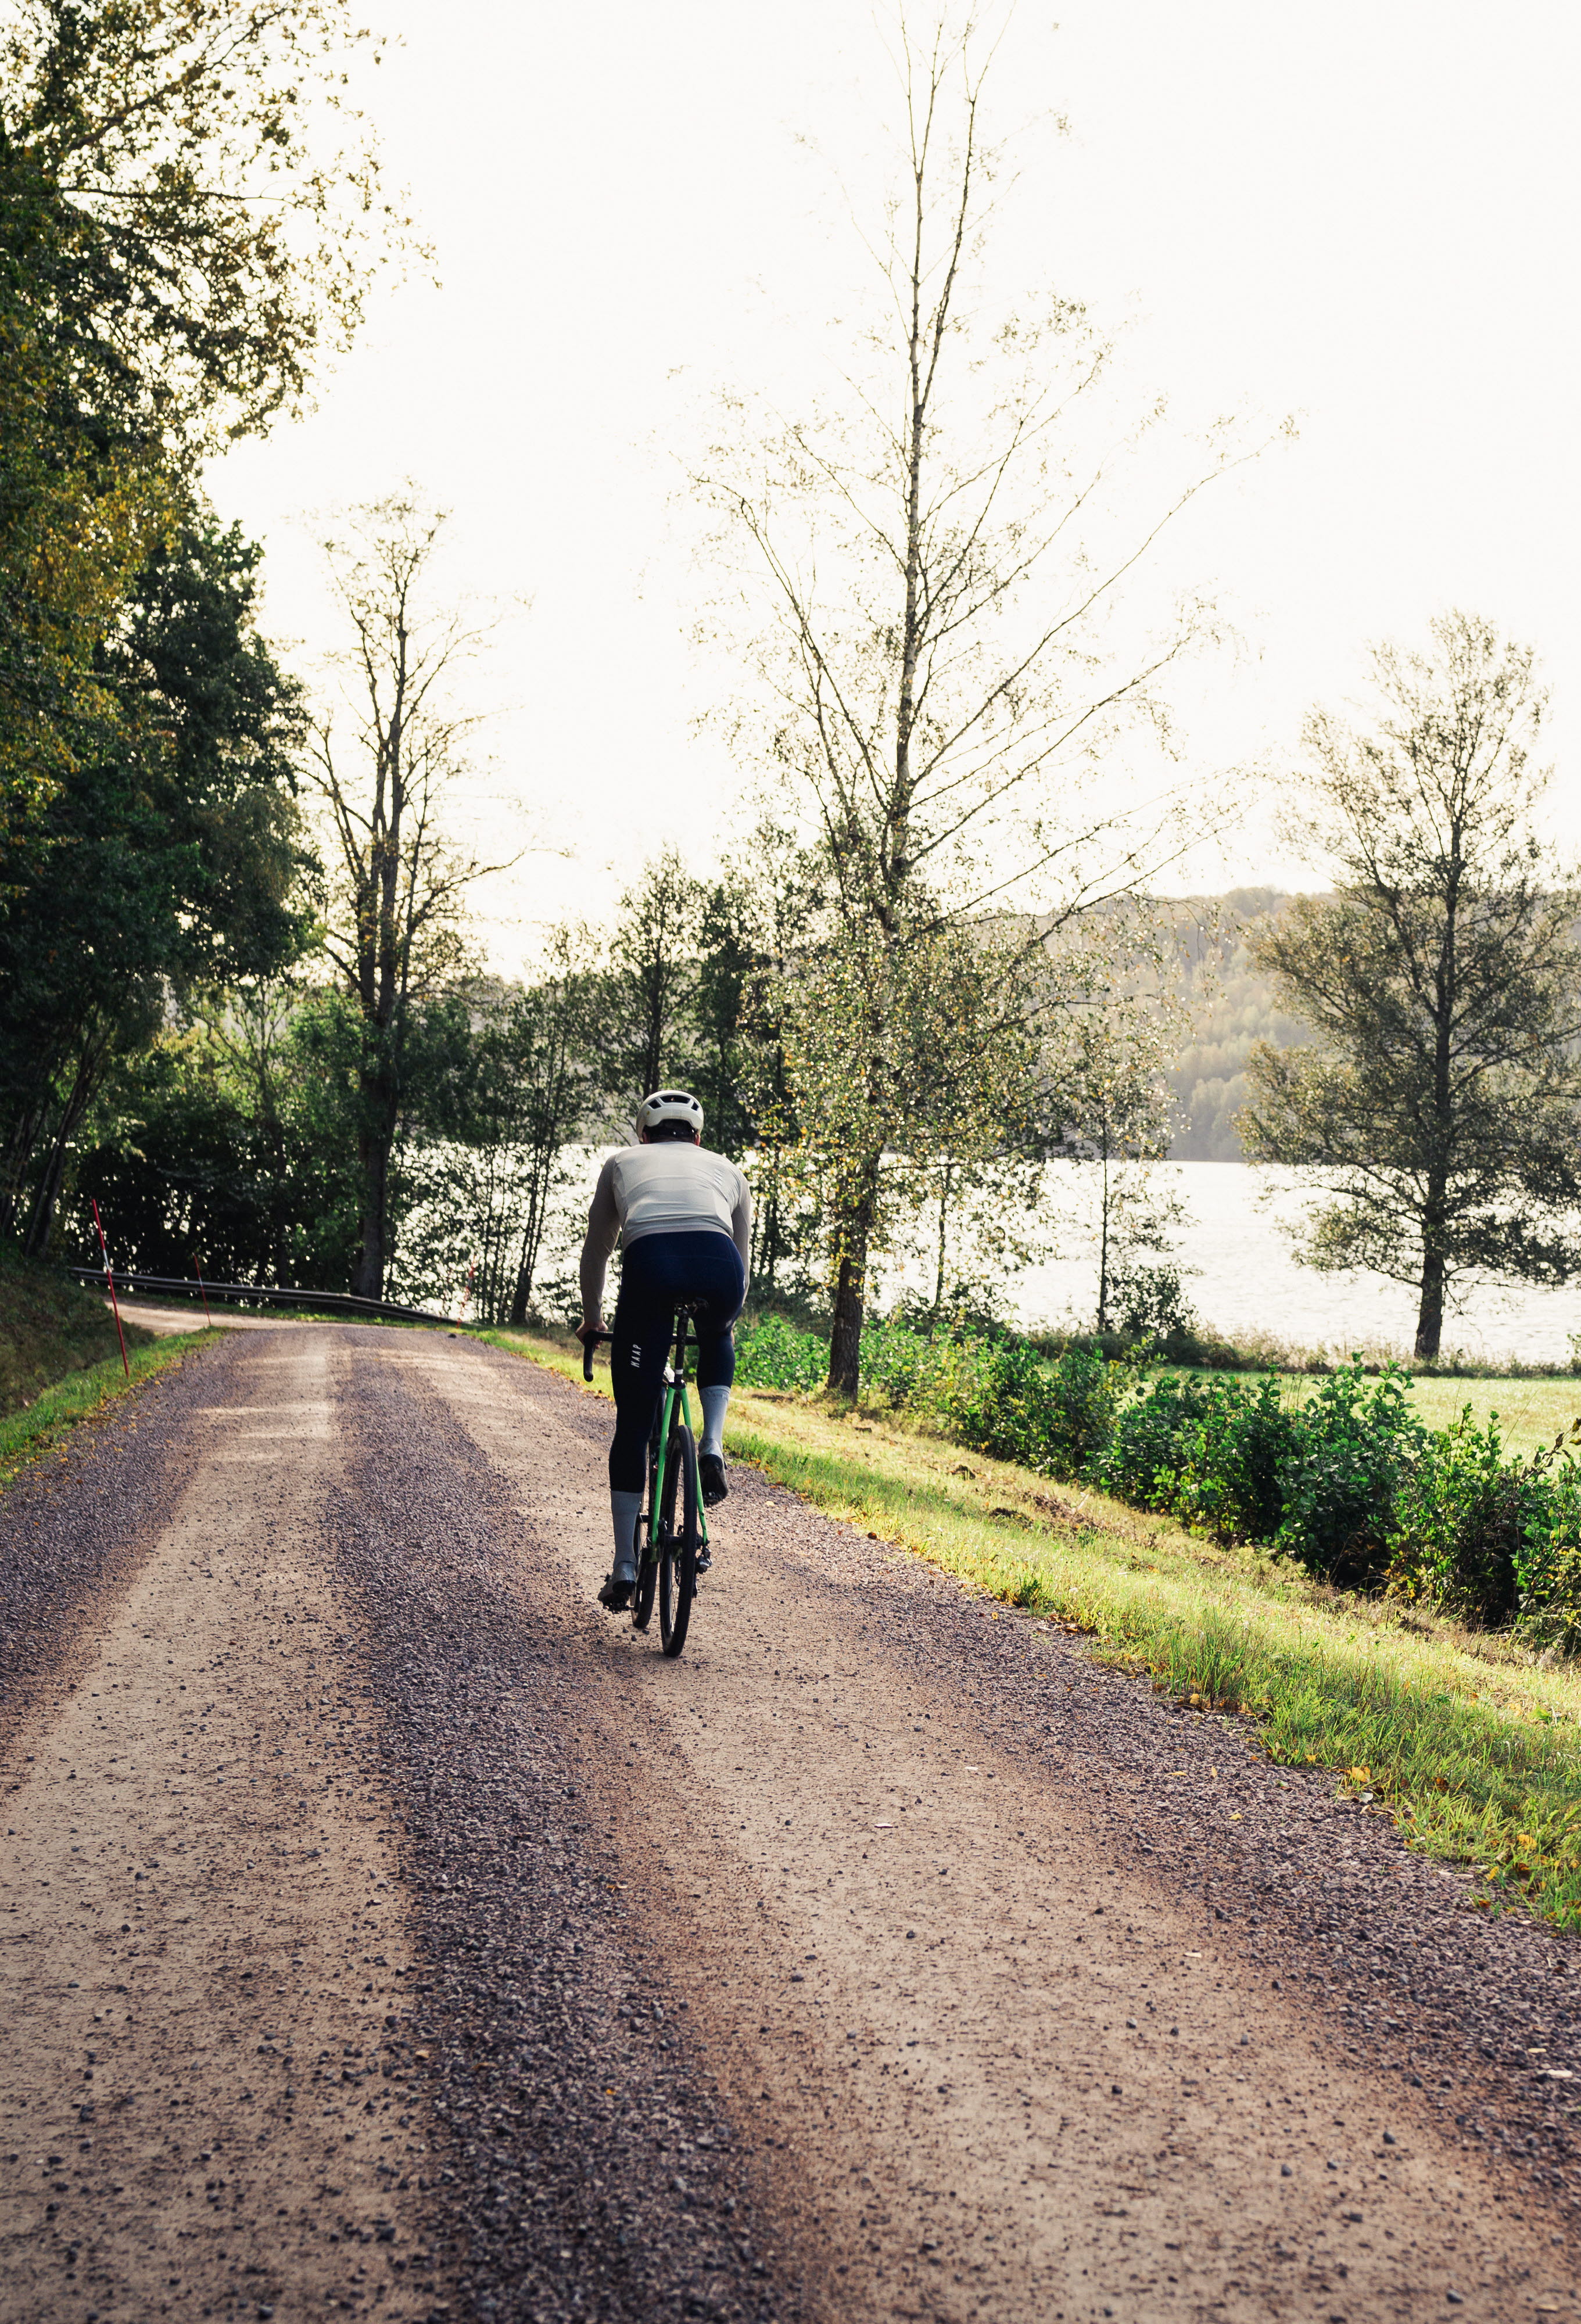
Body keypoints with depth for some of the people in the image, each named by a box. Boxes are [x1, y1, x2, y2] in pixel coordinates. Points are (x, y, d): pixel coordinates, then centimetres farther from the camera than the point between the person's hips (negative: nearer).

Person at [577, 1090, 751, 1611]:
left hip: (649, 1262, -1)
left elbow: (596, 1250, 42)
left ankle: (625, 1566, 9)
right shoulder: (727, 1170, 35)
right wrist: (725, 1324, 58)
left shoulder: (623, 1163, 34)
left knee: (633, 1425, 11)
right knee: (716, 1338, 39)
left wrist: (591, 1318, 57)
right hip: (717, 1265, 1)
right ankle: (712, 1448, 17)